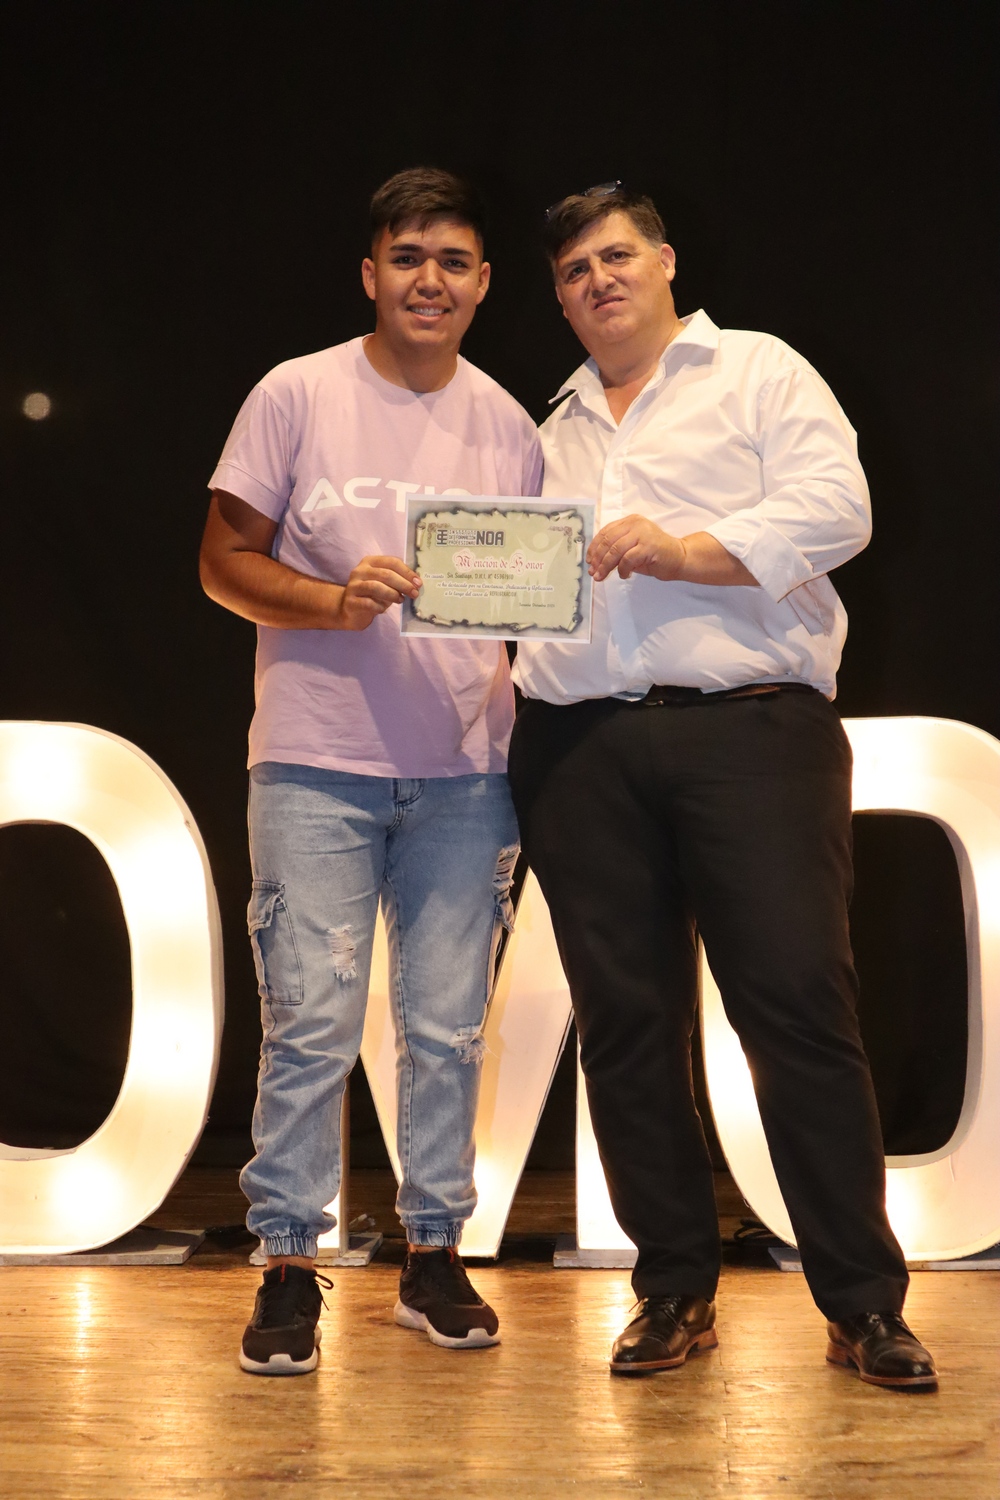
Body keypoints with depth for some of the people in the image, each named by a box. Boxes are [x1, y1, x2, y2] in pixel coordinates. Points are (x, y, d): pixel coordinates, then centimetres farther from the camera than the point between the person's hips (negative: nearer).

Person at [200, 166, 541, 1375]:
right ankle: (288, 1264, 10)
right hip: (316, 763, -3)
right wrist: (332, 603, -16)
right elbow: (224, 561, 0)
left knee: (447, 1026, 6)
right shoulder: (297, 395, 1)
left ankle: (433, 1254, 21)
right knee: (311, 1022, -4)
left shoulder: (508, 425, 10)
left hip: (464, 773, 3)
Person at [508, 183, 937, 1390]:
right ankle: (675, 1291, 13)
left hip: (750, 726, -4)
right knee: (624, 1020, 3)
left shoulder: (760, 372, 11)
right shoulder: (555, 433, 26)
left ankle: (863, 1304, -2)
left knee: (800, 1005, -9)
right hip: (582, 747, 5)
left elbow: (834, 511, -4)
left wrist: (682, 550, -12)